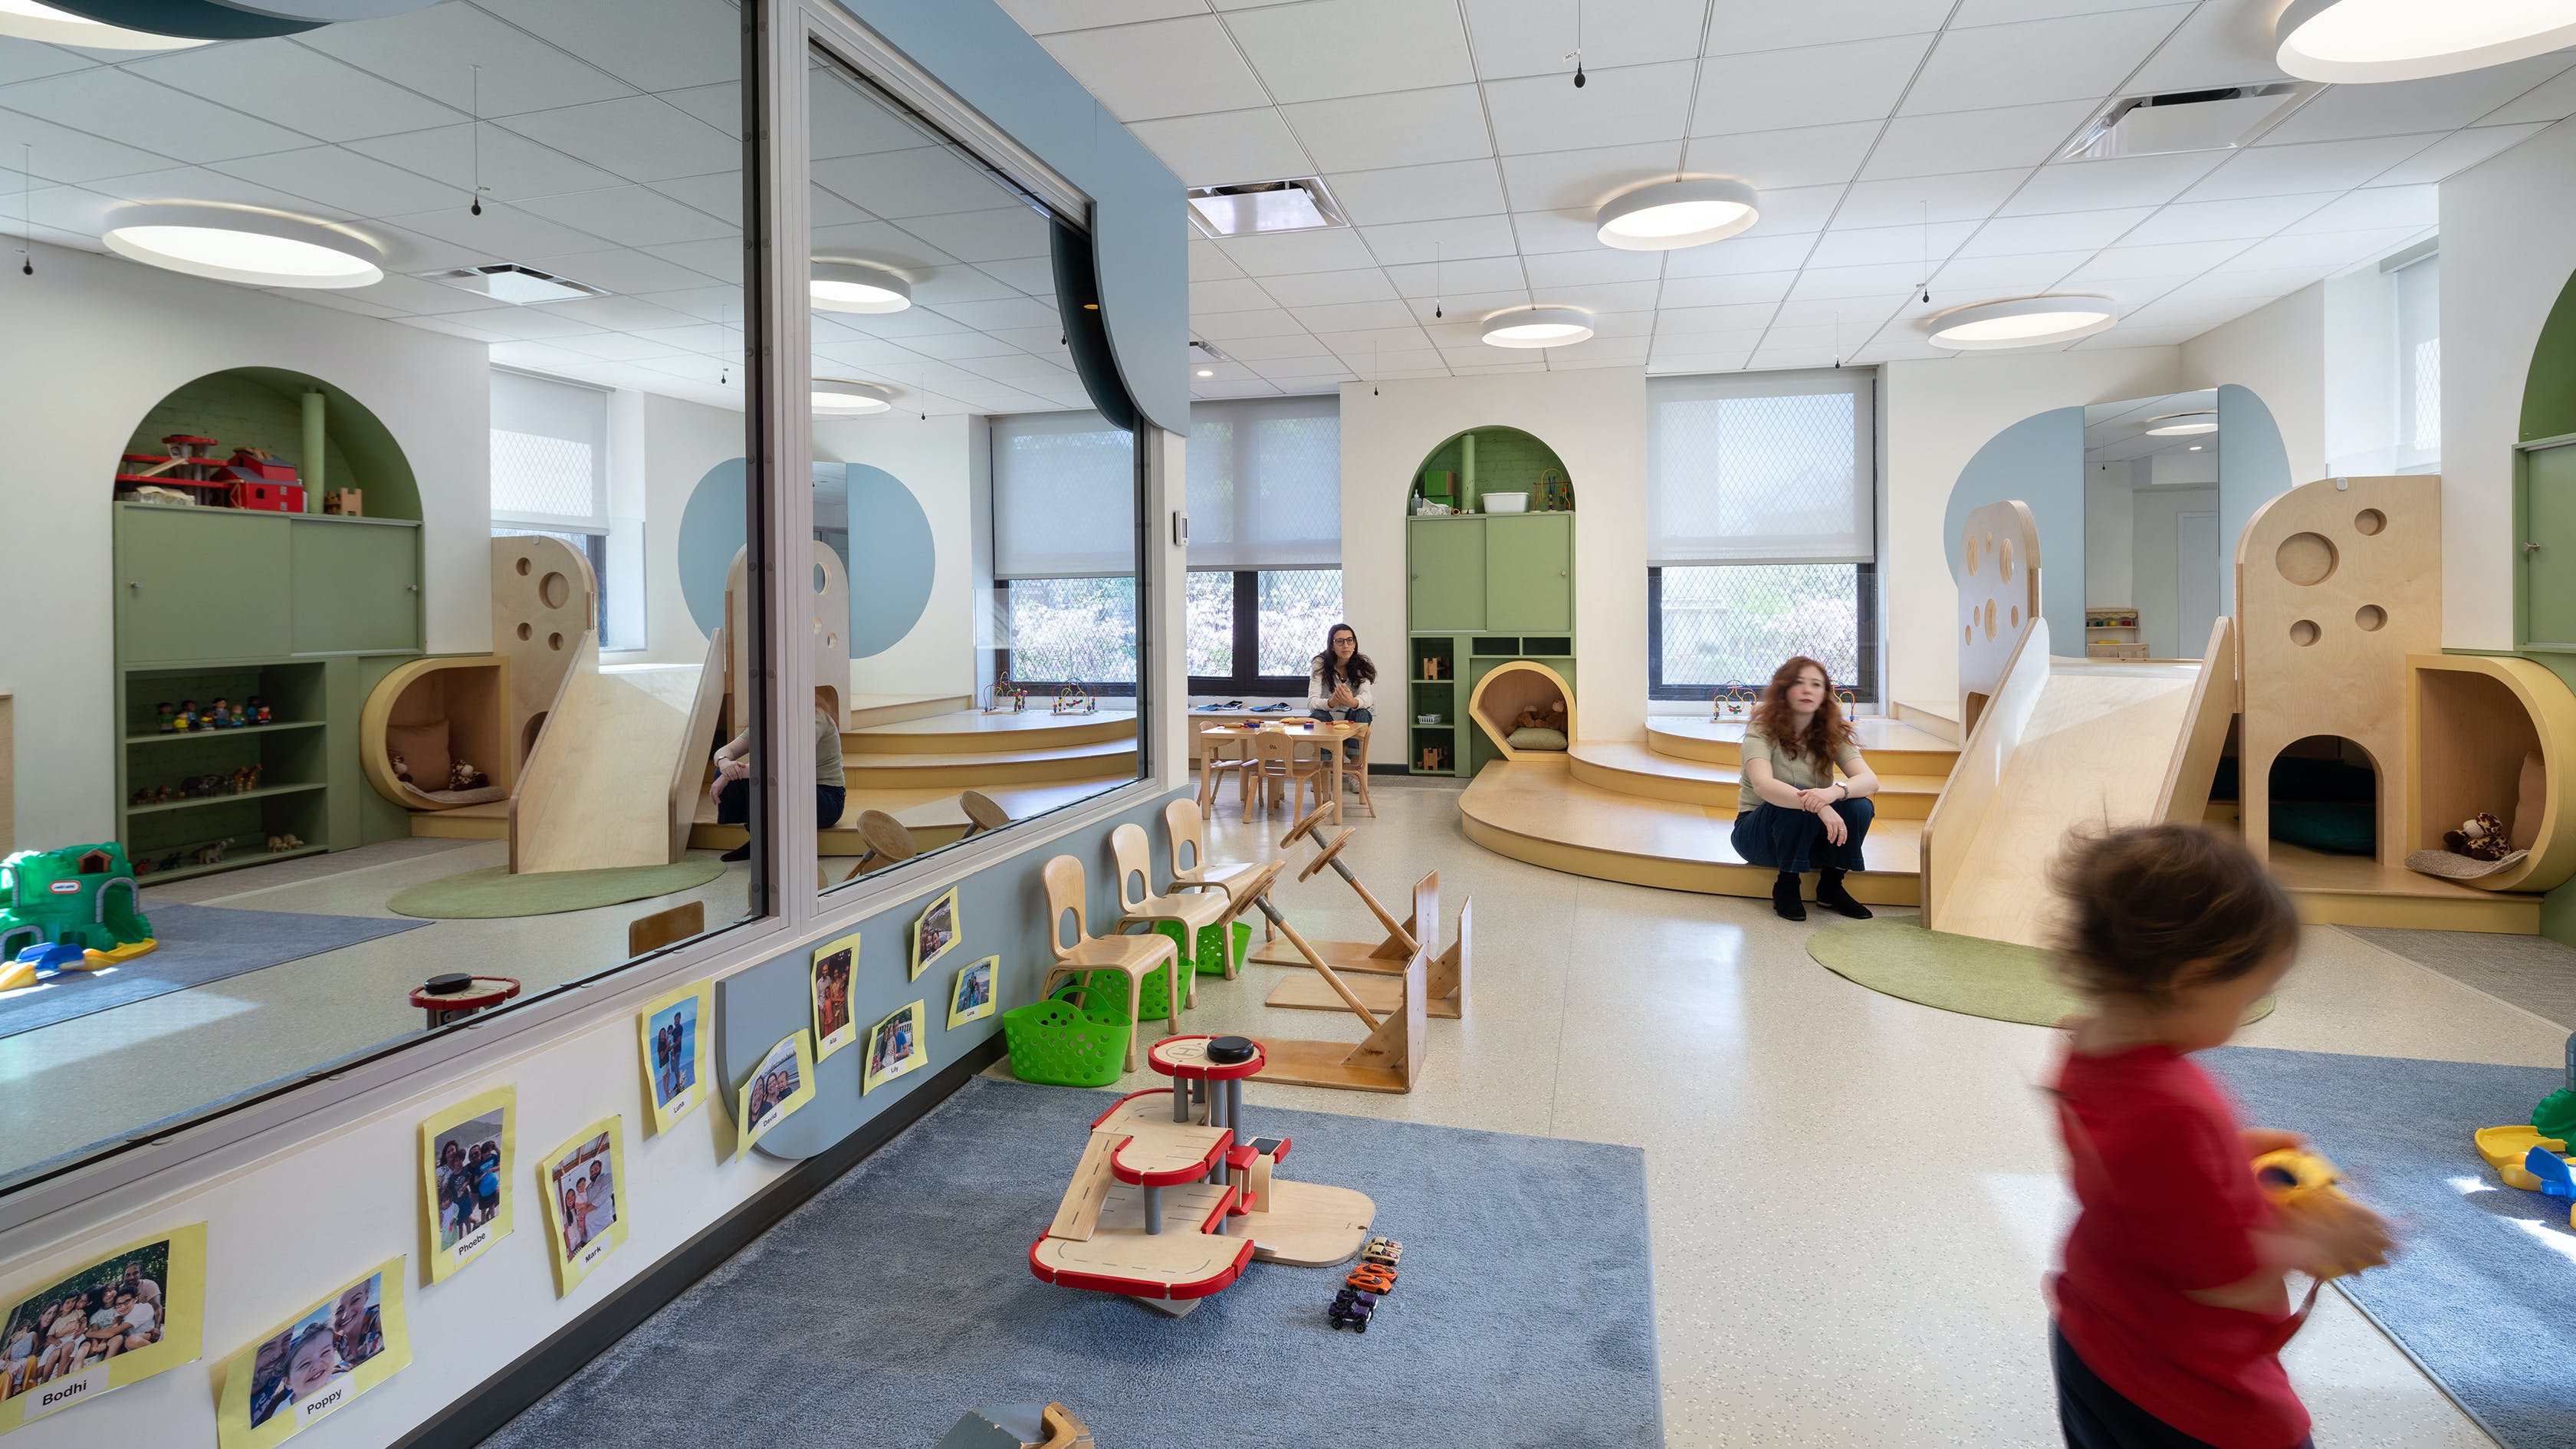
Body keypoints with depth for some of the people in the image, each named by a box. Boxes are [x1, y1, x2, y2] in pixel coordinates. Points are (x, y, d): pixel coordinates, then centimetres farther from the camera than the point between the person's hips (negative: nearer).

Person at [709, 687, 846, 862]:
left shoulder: (815, 718, -19)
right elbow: (724, 751, -2)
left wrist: (736, 772, -33)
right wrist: (724, 763, -28)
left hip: (828, 798, -7)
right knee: (725, 772, -10)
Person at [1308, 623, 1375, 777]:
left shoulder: (1361, 666, -10)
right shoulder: (1320, 664, -14)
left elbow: (1367, 696, -28)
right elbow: (1311, 702, -25)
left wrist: (1353, 702, -54)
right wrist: (1331, 702, -49)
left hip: (1353, 718, 1)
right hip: (1329, 718, -1)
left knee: (1361, 714, -32)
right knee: (1316, 717, -33)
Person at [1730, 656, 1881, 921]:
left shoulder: (1833, 733, -3)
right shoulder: (1762, 730, -15)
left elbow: (1870, 781, -18)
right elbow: (1762, 785, -34)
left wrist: (1835, 790, -41)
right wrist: (1815, 805, -50)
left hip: (1812, 836, 4)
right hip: (1759, 834, -4)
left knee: (1860, 806, -23)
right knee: (1795, 803, -34)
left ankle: (1831, 886, -5)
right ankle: (1786, 887, -16)